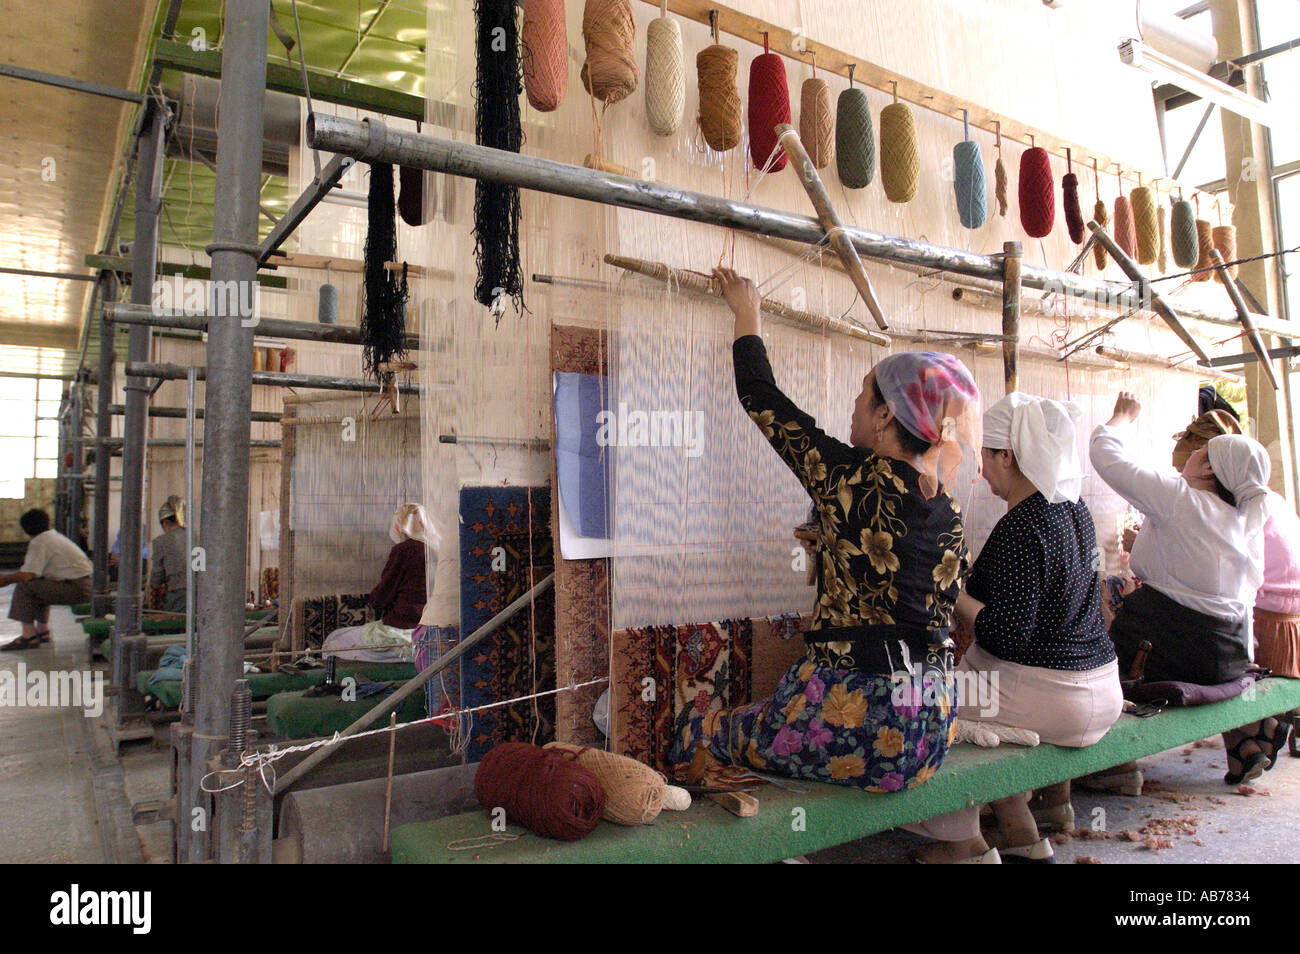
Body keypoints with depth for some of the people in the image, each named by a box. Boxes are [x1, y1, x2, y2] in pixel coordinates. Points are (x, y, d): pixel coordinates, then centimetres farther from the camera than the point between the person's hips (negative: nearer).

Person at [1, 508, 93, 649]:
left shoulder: (39, 542, -8)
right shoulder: (55, 535, 20)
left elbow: (27, 575, -16)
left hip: (78, 589, -10)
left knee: (24, 587, -10)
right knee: (39, 585, 28)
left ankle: (29, 636, -8)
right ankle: (42, 631, 28)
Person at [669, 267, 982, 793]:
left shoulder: (855, 477, -14)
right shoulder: (947, 512, 5)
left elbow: (762, 399, -2)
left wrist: (747, 314, 13)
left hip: (859, 719, -7)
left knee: (698, 731, 13)